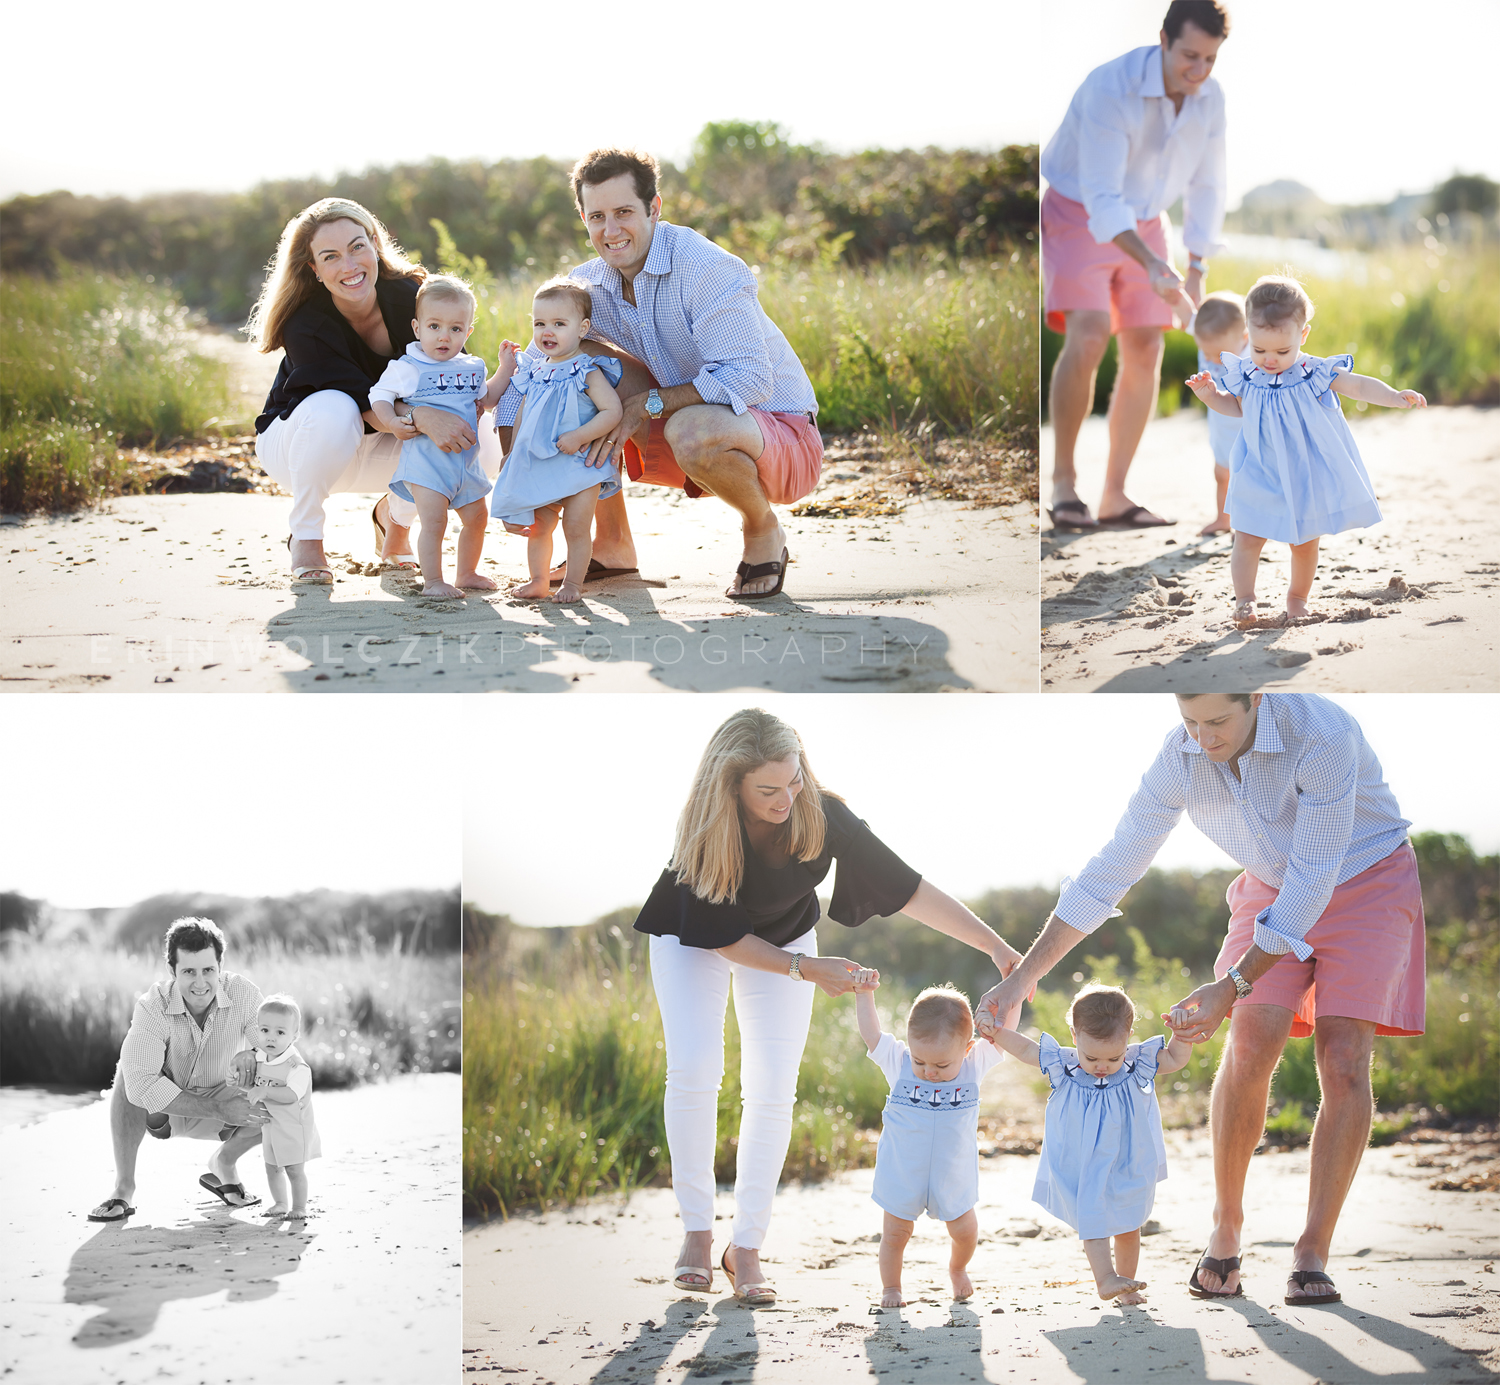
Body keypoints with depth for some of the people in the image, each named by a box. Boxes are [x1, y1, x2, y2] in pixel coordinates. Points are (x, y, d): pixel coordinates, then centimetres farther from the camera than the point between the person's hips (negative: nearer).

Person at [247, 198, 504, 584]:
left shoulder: (407, 295, -19)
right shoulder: (306, 327, -30)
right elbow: (363, 404, -34)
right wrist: (417, 419, -52)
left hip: (380, 449, 4)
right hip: (295, 438, -4)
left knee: (483, 448, -21)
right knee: (333, 410, -41)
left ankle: (395, 516, 9)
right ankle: (305, 537, -17)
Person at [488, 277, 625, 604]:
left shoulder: (588, 371, -12)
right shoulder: (535, 372, 8)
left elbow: (613, 411, -19)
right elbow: (523, 414, 21)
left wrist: (579, 437, -25)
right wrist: (511, 452, 20)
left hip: (578, 466, -6)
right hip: (537, 467, 6)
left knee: (576, 529, -4)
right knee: (536, 527, 10)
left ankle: (573, 583, 7)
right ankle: (538, 580, 21)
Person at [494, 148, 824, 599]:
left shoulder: (704, 269, -23)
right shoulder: (588, 285, -2)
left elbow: (749, 380, -29)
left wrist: (647, 405, -29)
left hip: (780, 431, -7)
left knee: (693, 430, -40)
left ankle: (763, 532, -6)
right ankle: (613, 545, 2)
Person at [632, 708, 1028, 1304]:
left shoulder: (821, 815, -33)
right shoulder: (704, 831, -36)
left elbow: (906, 888, -28)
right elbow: (721, 937, -26)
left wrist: (996, 946, -29)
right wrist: (806, 969, -34)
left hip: (786, 939, 2)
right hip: (694, 939, -2)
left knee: (773, 1088, -8)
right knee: (693, 1070, -17)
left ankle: (747, 1246, 1)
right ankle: (697, 1232, -1)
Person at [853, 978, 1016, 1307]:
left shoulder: (975, 1064, -12)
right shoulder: (897, 1061, -14)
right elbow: (871, 1033, -7)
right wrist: (864, 994, -13)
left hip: (953, 1175, 1)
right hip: (901, 1173, -1)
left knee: (965, 1231, 13)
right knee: (895, 1232, 9)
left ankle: (957, 1269, 42)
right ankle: (890, 1287, 29)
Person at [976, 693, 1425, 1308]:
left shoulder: (1323, 735, -35)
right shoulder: (1180, 756, -19)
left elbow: (1312, 882, -31)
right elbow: (1109, 871, -11)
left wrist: (1232, 985, -34)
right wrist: (1020, 977, -14)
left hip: (1369, 882, -3)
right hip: (1272, 888, 3)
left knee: (1343, 1060, -16)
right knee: (1251, 1044, -18)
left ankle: (1312, 1254, -8)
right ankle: (1226, 1227, -1)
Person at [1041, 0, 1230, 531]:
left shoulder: (1210, 98, -9)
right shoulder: (1111, 89, -29)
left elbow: (1205, 185, 3)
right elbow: (1101, 196, -33)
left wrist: (1197, 271, -5)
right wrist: (1152, 266, -45)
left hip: (1143, 223, 6)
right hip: (1078, 215, -6)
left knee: (1145, 353, -3)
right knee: (1087, 340, -24)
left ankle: (1115, 497, 2)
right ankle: (1063, 480, -13)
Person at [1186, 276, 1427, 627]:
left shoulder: (1315, 374, -14)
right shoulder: (1245, 375, -7)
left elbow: (1360, 386, -10)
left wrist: (1397, 397, -23)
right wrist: (1210, 395, -3)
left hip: (1305, 476, -1)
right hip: (1260, 477, 1)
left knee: (1304, 541, 12)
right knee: (1246, 538, -4)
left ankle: (1298, 598, 30)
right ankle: (1244, 599, 8)